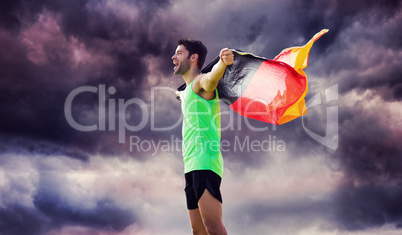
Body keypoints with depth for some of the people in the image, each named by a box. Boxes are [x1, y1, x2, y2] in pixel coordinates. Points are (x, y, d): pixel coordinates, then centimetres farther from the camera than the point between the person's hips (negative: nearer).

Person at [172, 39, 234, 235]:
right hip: (192, 166, 10)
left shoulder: (200, 82, -5)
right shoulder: (186, 92, 24)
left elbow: (211, 79, -32)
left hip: (205, 163, -10)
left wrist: (222, 62, -50)